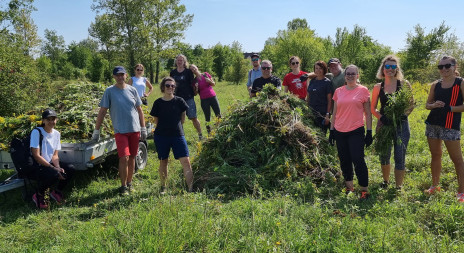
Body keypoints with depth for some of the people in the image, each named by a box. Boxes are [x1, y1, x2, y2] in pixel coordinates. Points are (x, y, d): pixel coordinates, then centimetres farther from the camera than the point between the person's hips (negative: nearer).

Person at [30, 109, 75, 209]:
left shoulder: (56, 134, 6)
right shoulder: (37, 132, -14)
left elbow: (55, 155, 5)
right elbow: (36, 156, -19)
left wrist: (58, 167, -16)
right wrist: (54, 168, -24)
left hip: (49, 163, 7)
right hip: (36, 166, -7)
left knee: (70, 168, -15)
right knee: (54, 174, -34)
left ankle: (57, 192, 8)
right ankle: (38, 195, -5)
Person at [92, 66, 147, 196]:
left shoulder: (132, 90, 7)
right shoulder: (109, 91, -1)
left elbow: (139, 110, 11)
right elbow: (102, 111, -1)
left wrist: (143, 128, 9)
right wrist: (96, 130, -4)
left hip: (135, 129, 3)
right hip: (120, 130, -3)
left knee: (132, 157, 11)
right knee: (124, 158, -11)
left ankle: (129, 183, 26)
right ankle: (123, 186, 4)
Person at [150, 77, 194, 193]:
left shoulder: (179, 101, 0)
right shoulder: (158, 103, 0)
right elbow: (156, 121, 9)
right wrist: (165, 127, 9)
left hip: (178, 135, 0)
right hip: (161, 136, 1)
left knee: (186, 162, -8)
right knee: (163, 162, 11)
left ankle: (190, 189, -5)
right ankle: (163, 186, 28)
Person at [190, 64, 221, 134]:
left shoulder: (206, 74, 4)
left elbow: (213, 84, 11)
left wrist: (209, 81, -9)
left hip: (212, 97, 1)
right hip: (204, 99, -1)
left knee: (218, 115, -1)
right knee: (207, 117, -1)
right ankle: (209, 132, 4)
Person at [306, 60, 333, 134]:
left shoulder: (327, 82, -3)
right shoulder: (312, 81, 10)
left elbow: (329, 100, -6)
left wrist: (327, 114, -11)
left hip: (322, 114, -4)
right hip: (311, 113, 5)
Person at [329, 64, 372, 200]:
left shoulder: (363, 90, 0)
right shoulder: (338, 91, 9)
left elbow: (368, 113, 2)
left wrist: (369, 132, -2)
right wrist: (331, 130, 11)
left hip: (356, 131, -4)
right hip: (340, 132, 4)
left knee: (358, 160, -7)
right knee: (344, 161, 11)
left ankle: (364, 189, 5)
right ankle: (349, 186, 26)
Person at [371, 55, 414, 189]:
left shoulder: (404, 84, 0)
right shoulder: (378, 87, 3)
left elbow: (412, 105, 3)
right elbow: (373, 109, 7)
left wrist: (402, 115, -14)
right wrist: (382, 117, -11)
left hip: (401, 124, -2)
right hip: (384, 124, 2)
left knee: (400, 158, 0)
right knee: (384, 156, 12)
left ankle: (398, 187, 11)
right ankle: (386, 181, 35)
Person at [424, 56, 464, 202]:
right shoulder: (435, 85, 11)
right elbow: (427, 105, 14)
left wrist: (449, 108, -18)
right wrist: (434, 105, -7)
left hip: (451, 125, -5)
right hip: (433, 124, 5)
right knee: (435, 155, 13)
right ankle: (435, 186, 26)